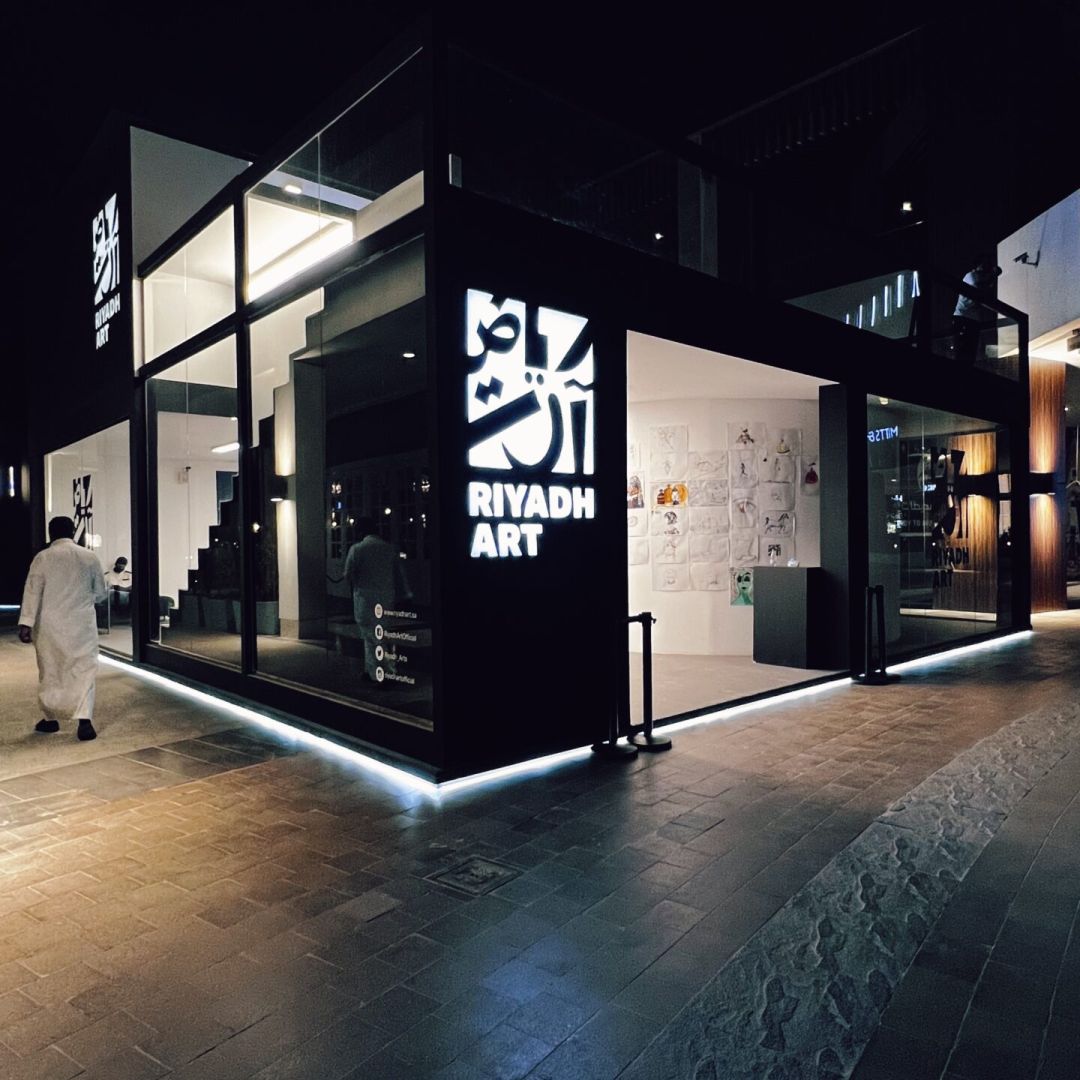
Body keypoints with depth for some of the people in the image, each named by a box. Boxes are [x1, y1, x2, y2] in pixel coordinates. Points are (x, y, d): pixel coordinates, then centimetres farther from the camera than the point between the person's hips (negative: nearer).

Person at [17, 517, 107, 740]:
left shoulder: (42, 558, -4)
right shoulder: (89, 557, 0)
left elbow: (32, 592, -9)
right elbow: (101, 592, 6)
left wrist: (26, 623, -10)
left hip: (50, 626, 0)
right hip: (82, 625, 0)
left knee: (49, 671, 15)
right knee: (84, 670, 1)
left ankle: (50, 718, 26)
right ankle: (84, 719, -14)